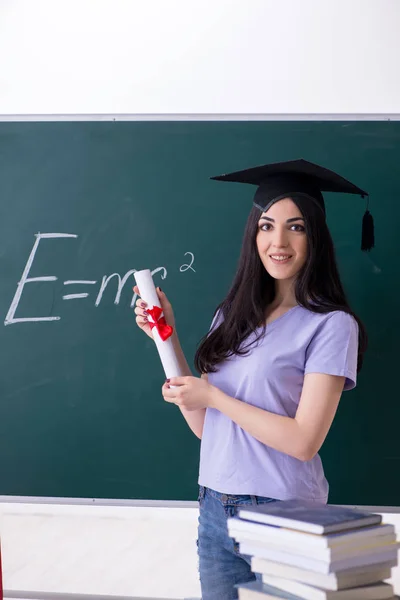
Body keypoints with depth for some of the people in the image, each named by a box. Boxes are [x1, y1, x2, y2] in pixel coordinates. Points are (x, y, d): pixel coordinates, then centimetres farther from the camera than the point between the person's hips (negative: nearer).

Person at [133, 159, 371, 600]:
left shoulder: (331, 325, -10)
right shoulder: (231, 316, 7)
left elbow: (304, 441, -15)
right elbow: (204, 426, 8)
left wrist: (212, 395, -11)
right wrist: (168, 339, 4)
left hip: (282, 515, -5)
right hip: (214, 510, 5)